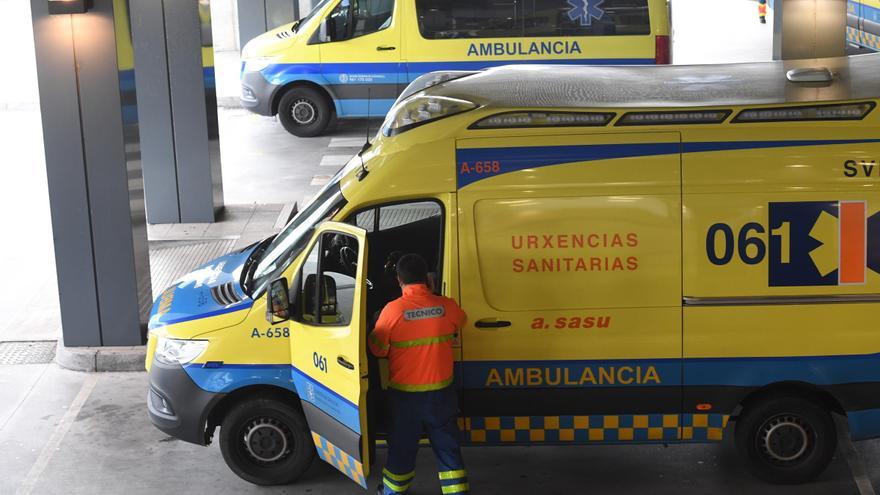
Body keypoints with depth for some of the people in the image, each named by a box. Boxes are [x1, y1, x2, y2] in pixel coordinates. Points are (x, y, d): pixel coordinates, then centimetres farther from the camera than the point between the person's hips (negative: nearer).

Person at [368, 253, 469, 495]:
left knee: (402, 446, 16)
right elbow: (460, 324, 13)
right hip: (440, 392, 1)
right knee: (447, 446, 14)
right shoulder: (447, 306, -10)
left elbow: (377, 349, -6)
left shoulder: (393, 310, -17)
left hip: (405, 394, -1)